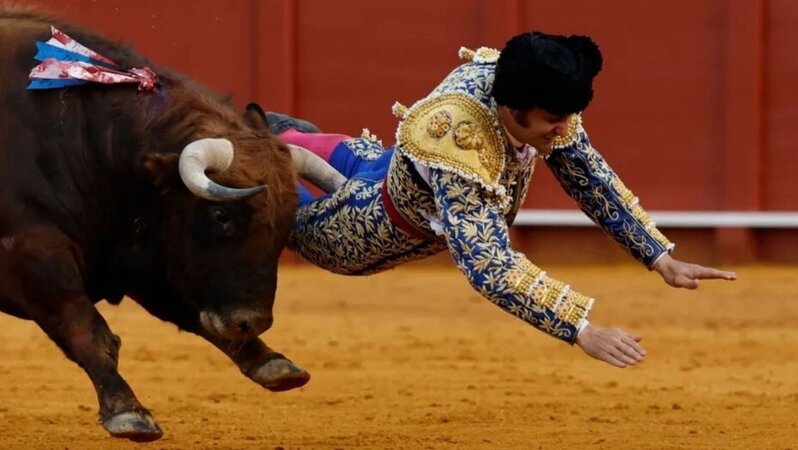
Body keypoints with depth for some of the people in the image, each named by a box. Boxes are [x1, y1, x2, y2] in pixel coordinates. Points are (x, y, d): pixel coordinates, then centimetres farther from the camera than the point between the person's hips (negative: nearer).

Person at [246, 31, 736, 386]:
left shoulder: (538, 100, -30)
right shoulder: (456, 142, -50)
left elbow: (593, 178, -15)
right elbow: (489, 265, -54)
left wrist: (662, 259, -19)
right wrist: (584, 330, -60)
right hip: (385, 224, -7)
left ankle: (283, 136, 61)